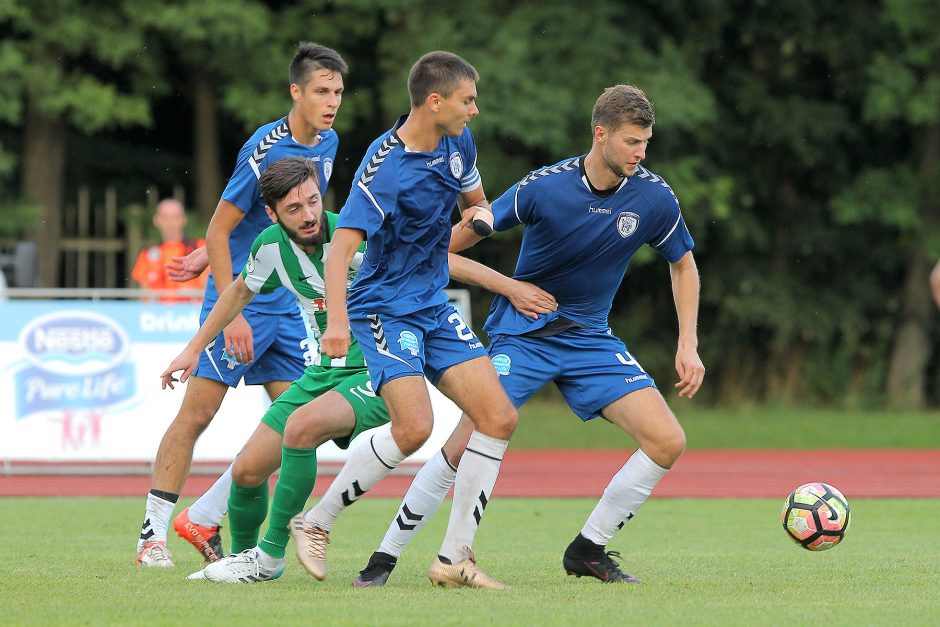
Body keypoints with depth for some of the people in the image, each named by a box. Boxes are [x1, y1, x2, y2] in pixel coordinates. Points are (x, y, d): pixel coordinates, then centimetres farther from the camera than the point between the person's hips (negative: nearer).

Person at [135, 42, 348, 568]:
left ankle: (201, 521, 10)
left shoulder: (328, 144, 6)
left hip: (287, 307, 7)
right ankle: (153, 534, -1)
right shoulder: (266, 149, -17)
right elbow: (217, 231, -16)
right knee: (197, 412, -8)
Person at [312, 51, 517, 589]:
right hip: (385, 307, -8)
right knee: (415, 427, -24)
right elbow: (342, 247, -28)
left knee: (499, 418, -5)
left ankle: (455, 557, -1)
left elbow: (476, 200, 22)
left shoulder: (458, 141, 3)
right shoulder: (385, 168, -21)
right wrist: (337, 320, -43)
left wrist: (477, 217, -3)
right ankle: (315, 524, -5)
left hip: (435, 305, 8)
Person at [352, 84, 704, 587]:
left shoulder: (654, 197, -9)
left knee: (667, 441, -11)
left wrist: (688, 347, 4)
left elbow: (682, 264, 9)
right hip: (521, 333, -4)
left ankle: (588, 550, 4)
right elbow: (464, 235, -6)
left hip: (590, 338, 4)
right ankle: (385, 557, -2)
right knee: (467, 443, -17)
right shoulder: (544, 187, -18)